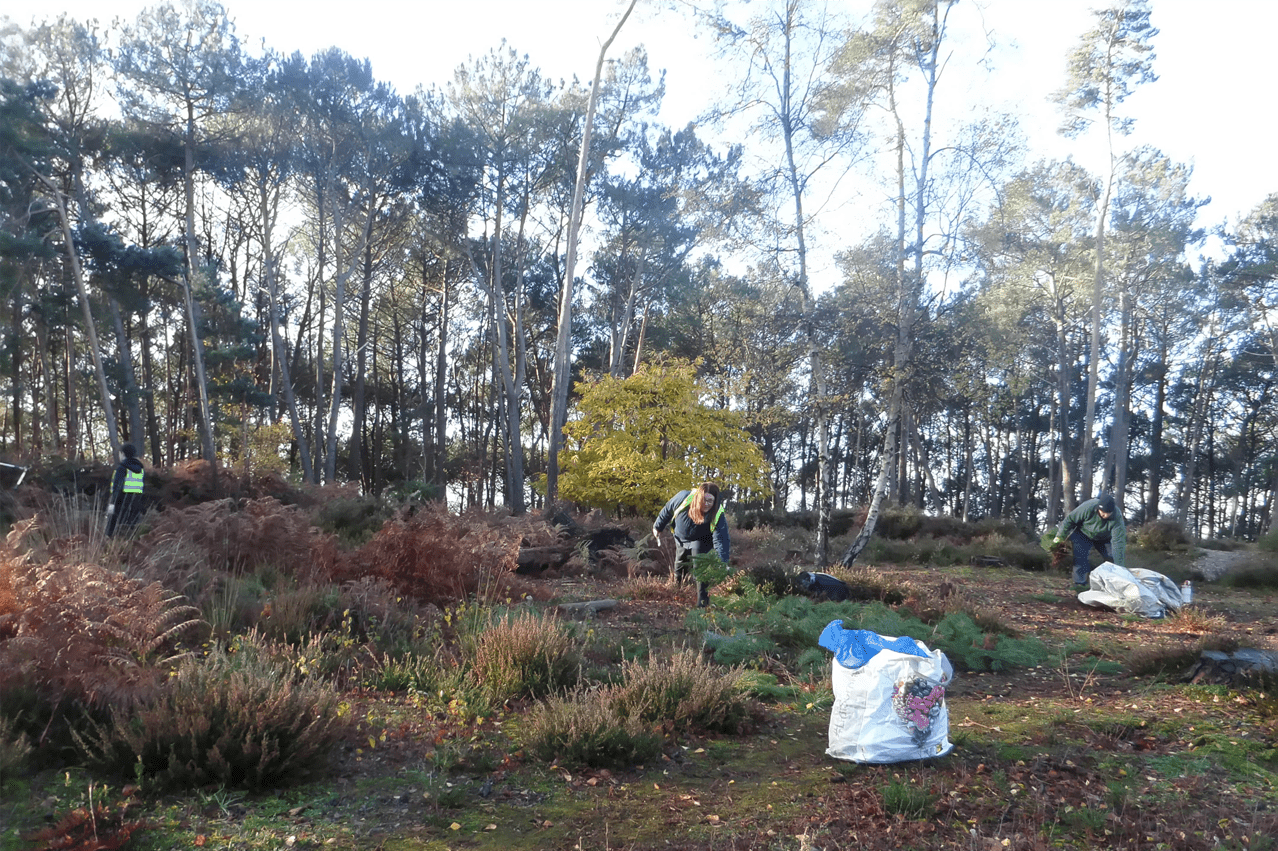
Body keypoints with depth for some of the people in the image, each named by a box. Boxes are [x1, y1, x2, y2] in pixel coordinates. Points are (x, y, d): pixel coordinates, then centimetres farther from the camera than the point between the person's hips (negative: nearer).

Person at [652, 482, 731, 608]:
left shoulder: (718, 516, -36)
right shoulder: (684, 498, -33)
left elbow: (721, 539, -37)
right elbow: (667, 510, -13)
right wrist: (658, 527, 1)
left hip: (701, 542, -3)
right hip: (681, 539, 3)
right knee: (679, 570, 16)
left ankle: (702, 601, -14)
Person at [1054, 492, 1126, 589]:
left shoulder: (1117, 518, -35)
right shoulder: (1088, 508, -37)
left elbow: (1118, 542, -36)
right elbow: (1070, 519, -21)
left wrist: (1119, 566, -38)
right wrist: (1060, 536, -13)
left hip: (1104, 538, 1)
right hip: (1083, 534, -1)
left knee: (1112, 557, -8)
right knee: (1081, 556, -16)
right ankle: (1080, 582, -11)